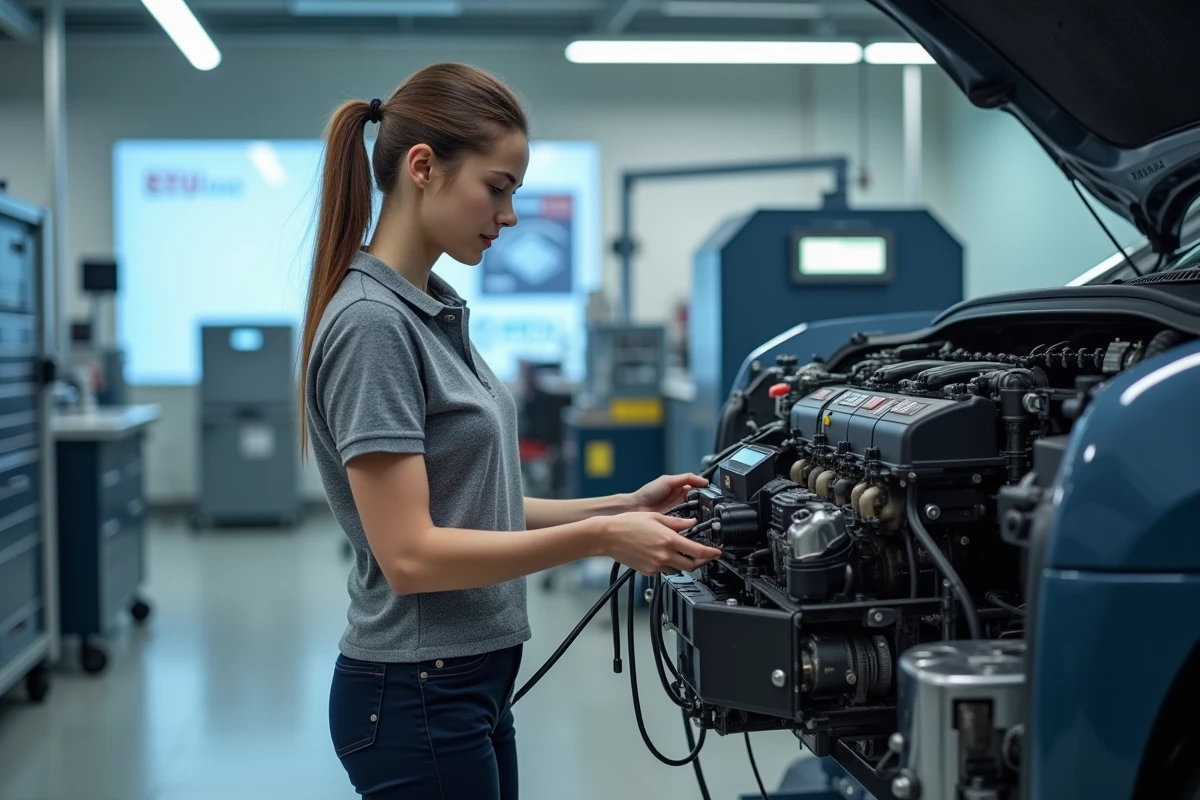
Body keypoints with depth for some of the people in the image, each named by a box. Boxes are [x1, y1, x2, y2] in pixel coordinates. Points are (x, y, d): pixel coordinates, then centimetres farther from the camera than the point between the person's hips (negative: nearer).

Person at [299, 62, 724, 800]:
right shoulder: (372, 323, -19)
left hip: (469, 686, 9)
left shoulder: (435, 311, 10)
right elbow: (411, 554, -23)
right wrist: (600, 538, -22)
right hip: (416, 701, -9)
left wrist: (621, 507, 5)